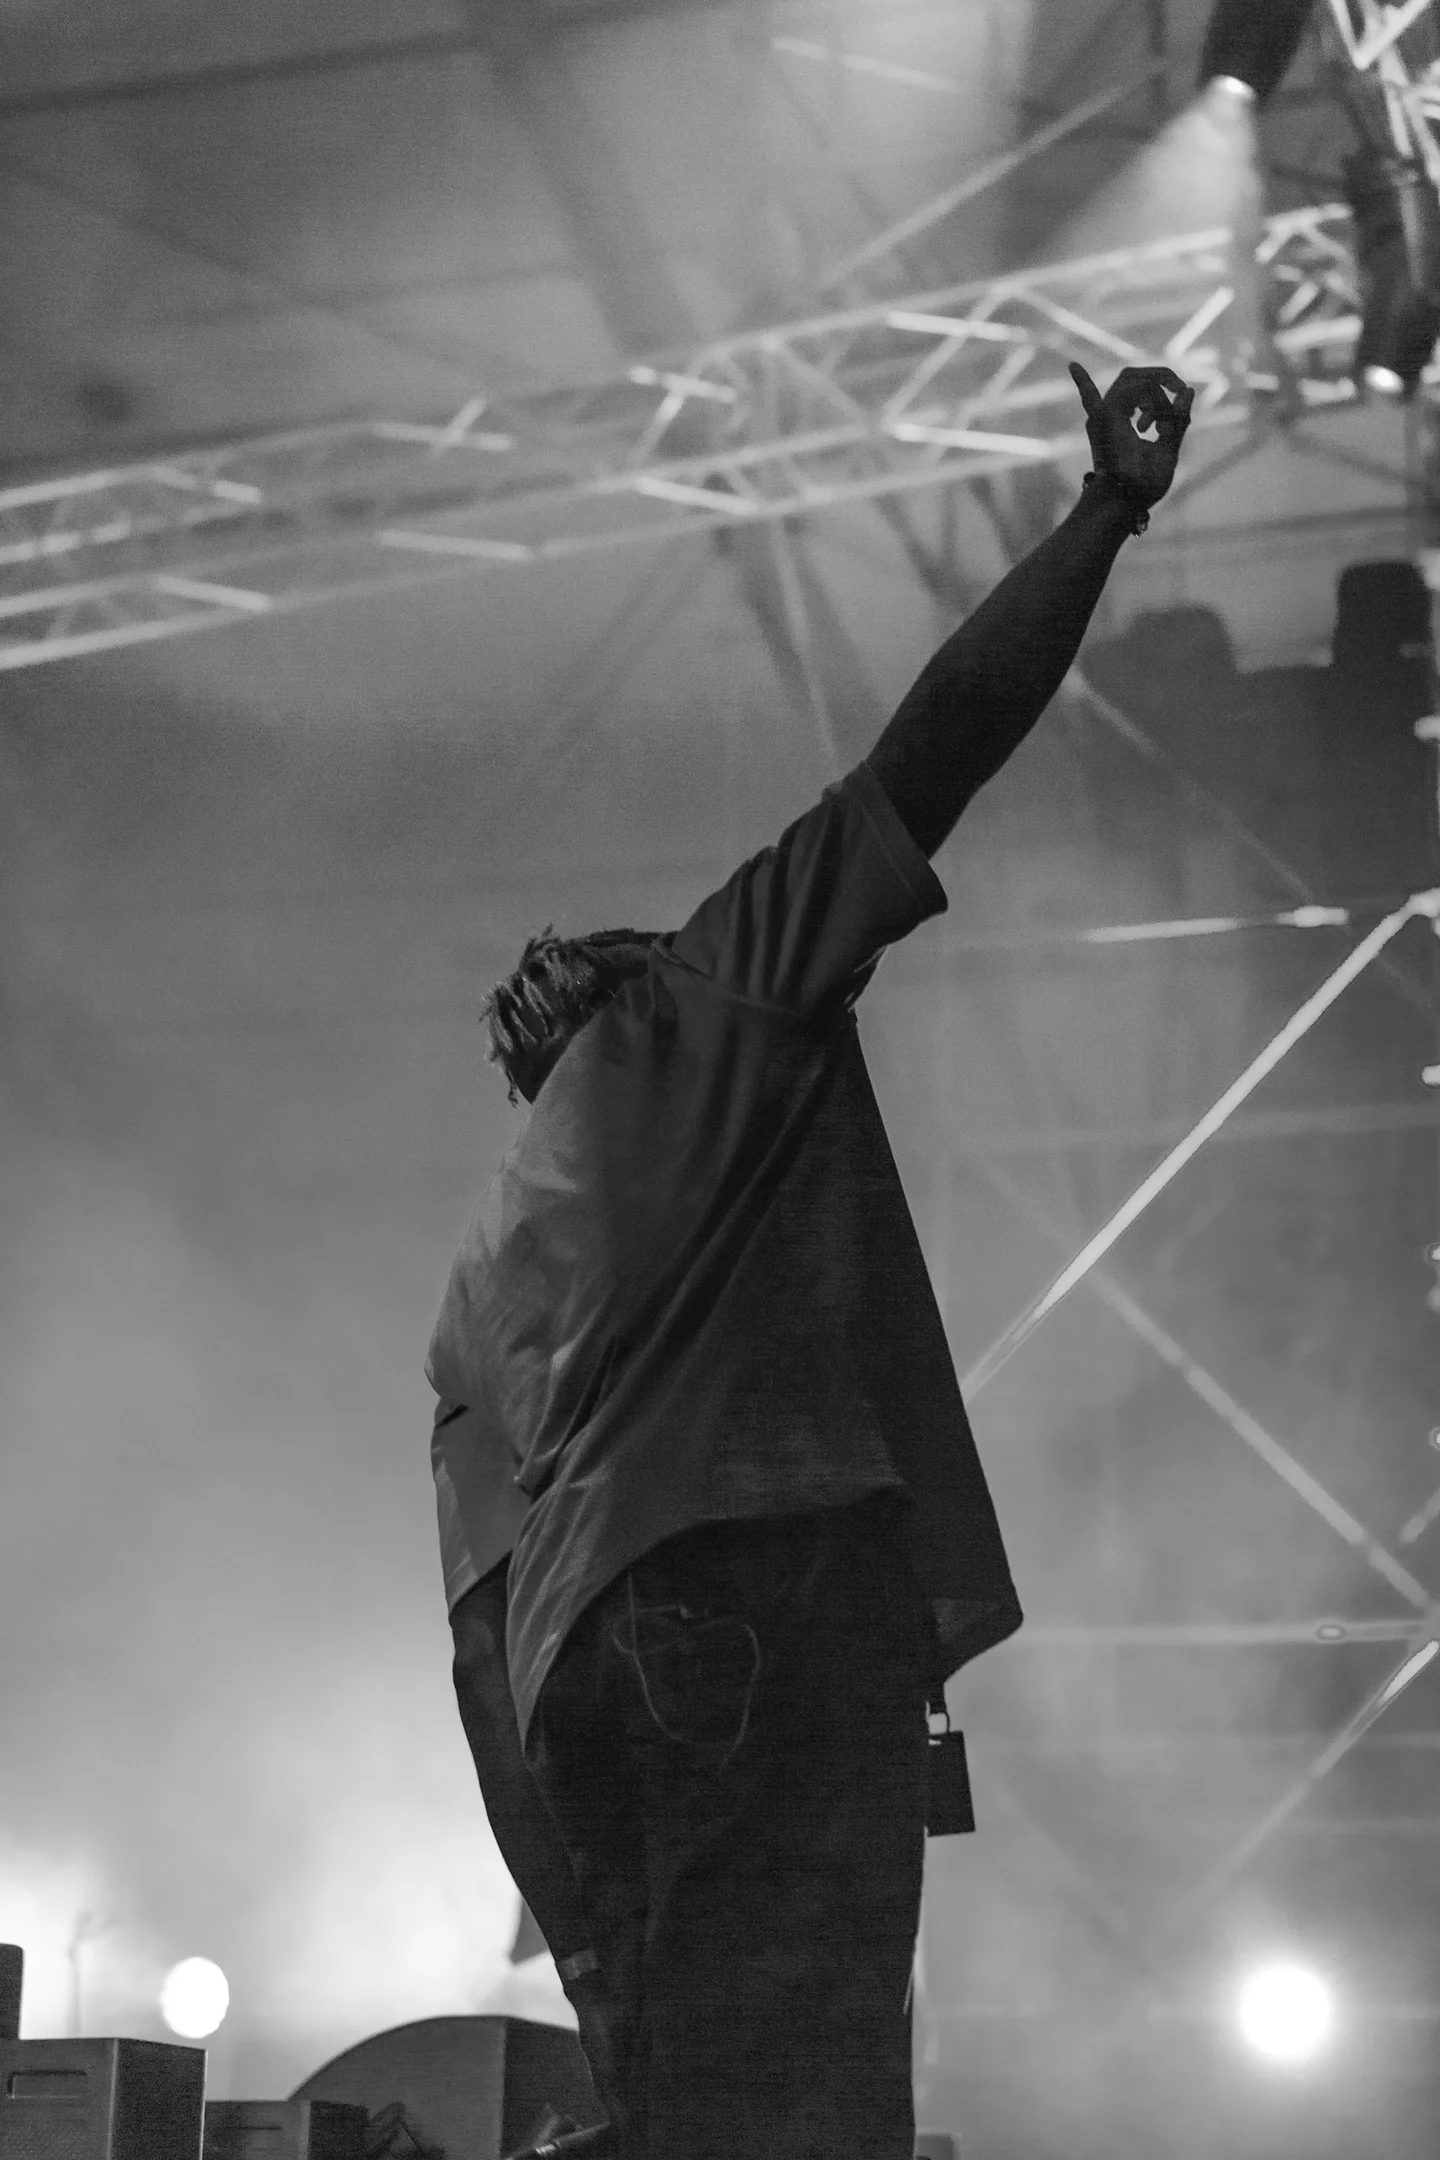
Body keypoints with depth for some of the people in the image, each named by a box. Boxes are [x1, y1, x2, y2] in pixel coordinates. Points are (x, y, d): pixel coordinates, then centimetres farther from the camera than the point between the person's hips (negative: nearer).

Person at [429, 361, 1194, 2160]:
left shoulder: (485, 1269, 32)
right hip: (773, 1565, -7)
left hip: (588, 1655, 7)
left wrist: (567, 1874, 23)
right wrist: (1108, 510, 20)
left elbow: (481, 1595, 24)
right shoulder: (710, 1001, 16)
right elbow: (940, 733, 11)